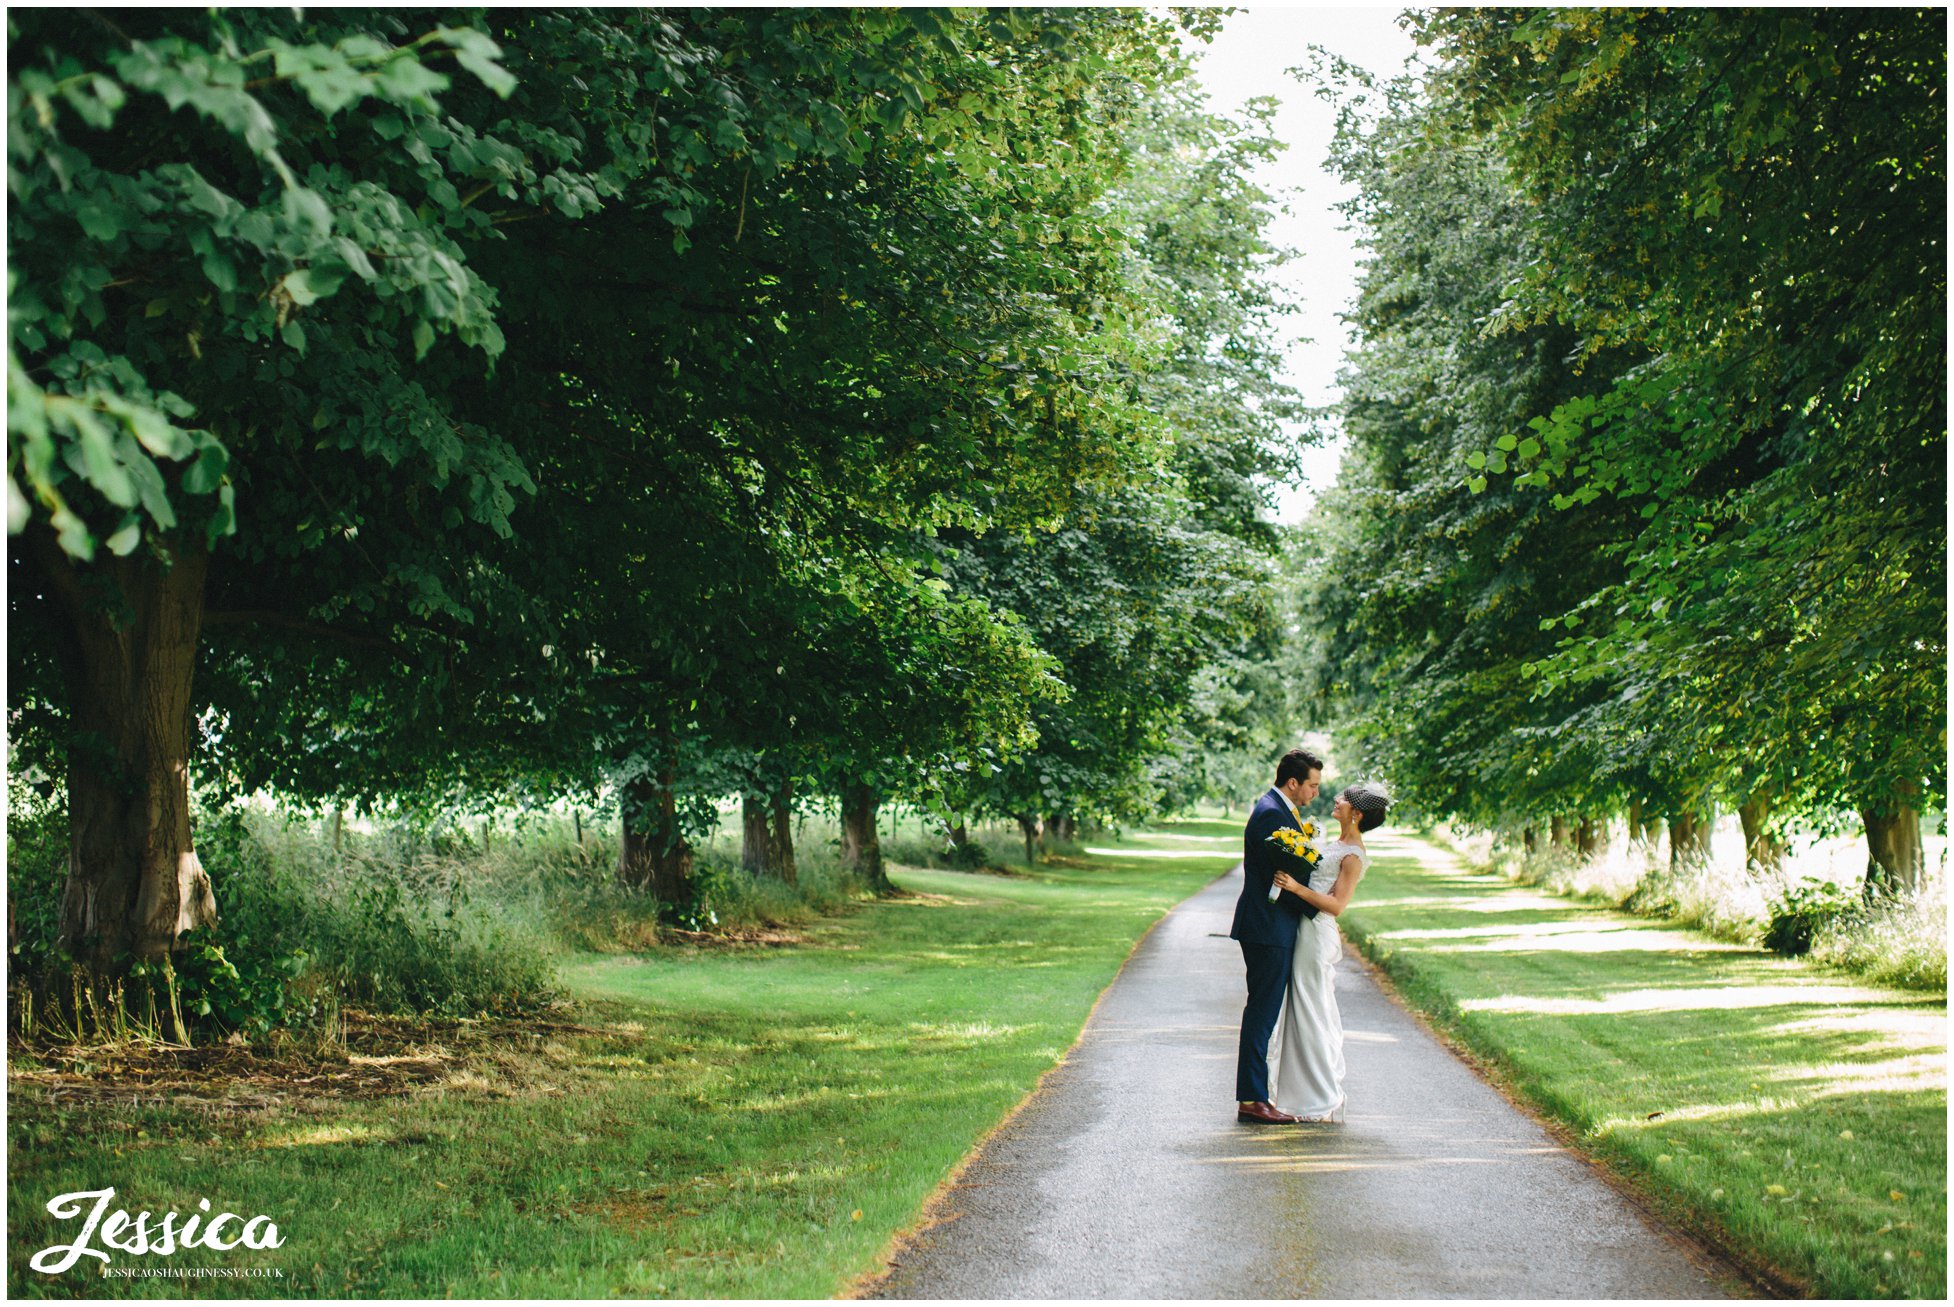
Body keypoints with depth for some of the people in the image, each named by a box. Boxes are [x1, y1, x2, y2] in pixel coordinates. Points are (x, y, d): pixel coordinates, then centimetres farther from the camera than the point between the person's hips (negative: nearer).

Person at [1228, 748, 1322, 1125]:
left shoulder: (1284, 811, 16)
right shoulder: (1270, 814, -18)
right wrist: (1318, 908, -9)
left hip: (1275, 929, 11)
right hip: (1268, 928, -11)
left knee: (1263, 1014, 13)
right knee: (1262, 1013, -7)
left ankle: (1255, 1094, 18)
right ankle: (1251, 1100, -4)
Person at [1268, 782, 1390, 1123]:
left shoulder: (1353, 855, -13)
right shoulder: (1335, 844, 15)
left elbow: (1336, 904, -19)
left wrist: (1296, 888, -27)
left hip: (1316, 933, -10)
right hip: (1305, 931, 10)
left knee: (1310, 1014, -4)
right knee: (1301, 1013, 12)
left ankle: (1322, 1101, 3)